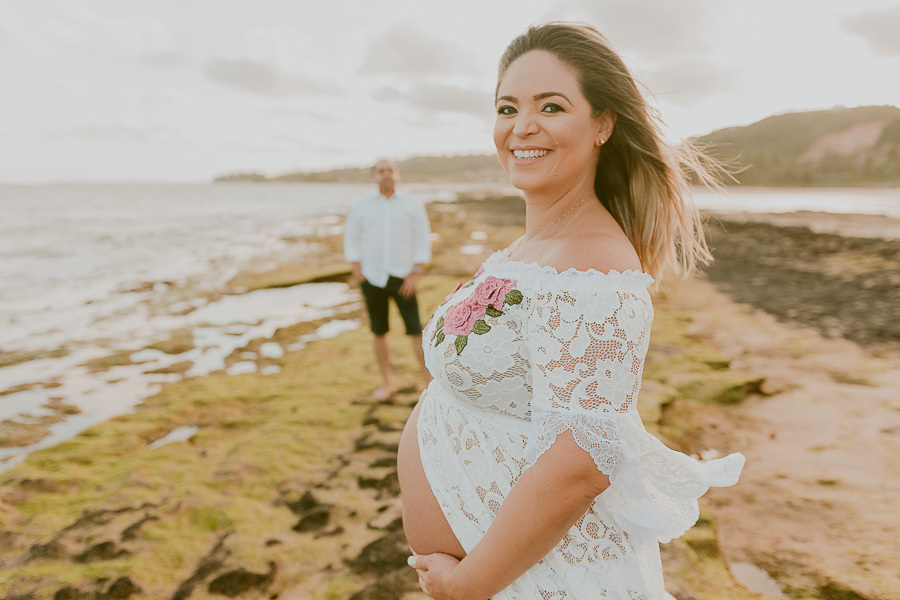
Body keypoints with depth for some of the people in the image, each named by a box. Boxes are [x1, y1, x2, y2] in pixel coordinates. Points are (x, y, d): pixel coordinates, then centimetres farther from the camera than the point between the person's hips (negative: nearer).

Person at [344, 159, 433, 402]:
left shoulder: (412, 205, 2)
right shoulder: (362, 206, 6)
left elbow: (423, 239, 1)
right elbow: (351, 238, 10)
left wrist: (415, 273, -7)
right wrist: (357, 271, 0)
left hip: (402, 278, -2)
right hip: (372, 278, 2)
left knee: (416, 331, -6)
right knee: (379, 333, 8)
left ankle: (430, 381, 4)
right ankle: (387, 383, 23)